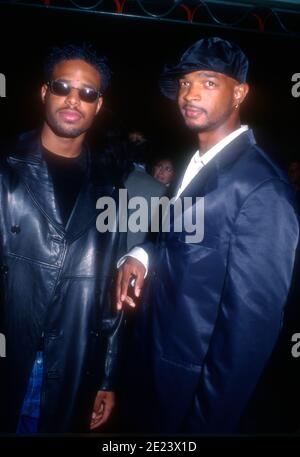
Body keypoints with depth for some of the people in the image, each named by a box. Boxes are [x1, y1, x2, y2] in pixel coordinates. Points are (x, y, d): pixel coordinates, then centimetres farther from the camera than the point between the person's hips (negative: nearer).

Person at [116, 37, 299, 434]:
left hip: (190, 387, -8)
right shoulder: (195, 164, 4)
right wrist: (142, 255, -6)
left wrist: (209, 423, -16)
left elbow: (251, 323, -23)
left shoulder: (262, 189, -23)